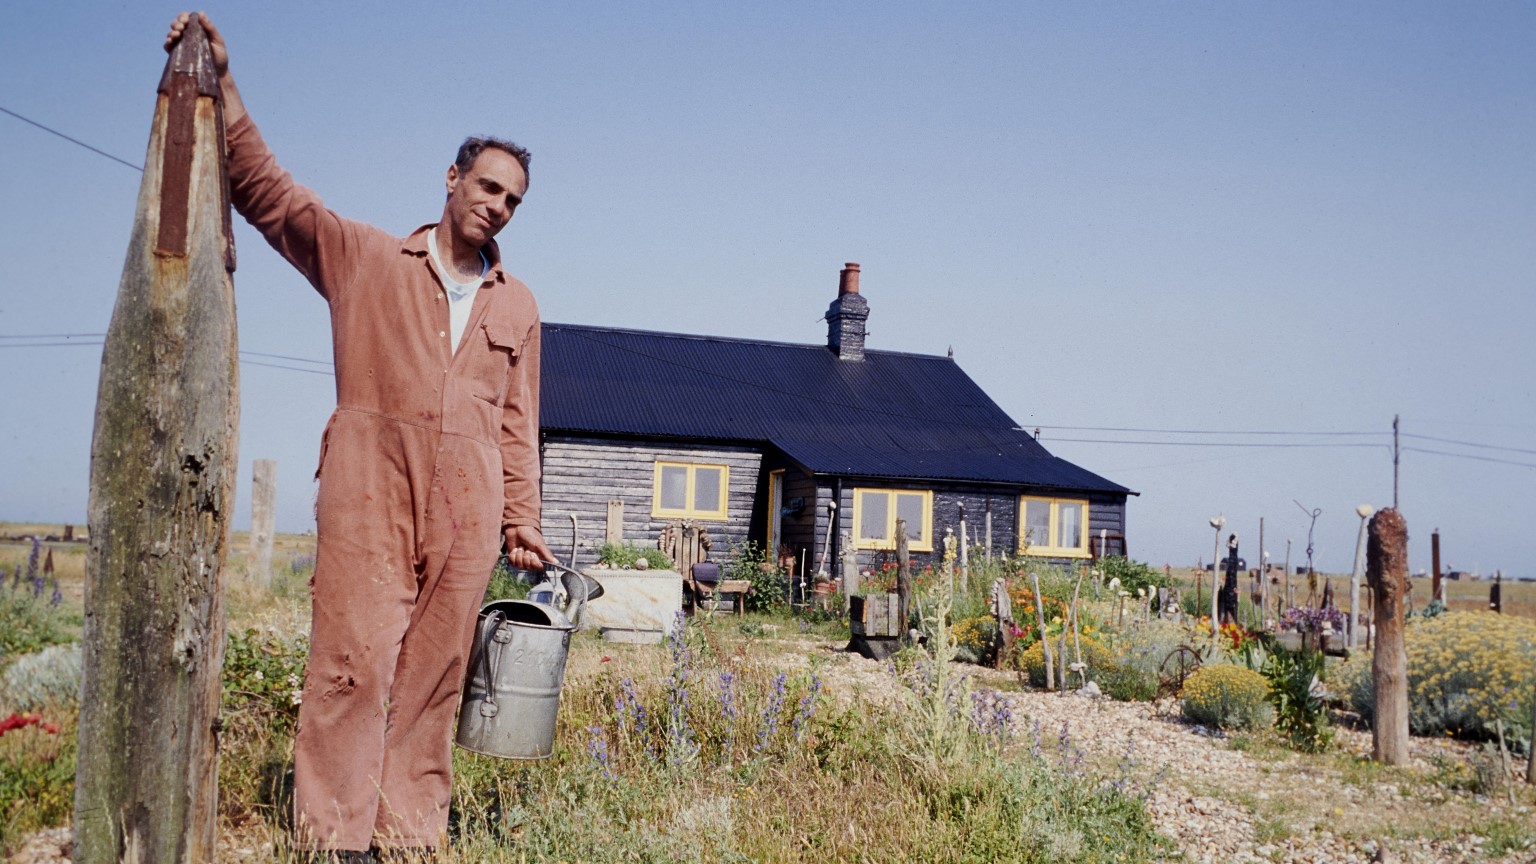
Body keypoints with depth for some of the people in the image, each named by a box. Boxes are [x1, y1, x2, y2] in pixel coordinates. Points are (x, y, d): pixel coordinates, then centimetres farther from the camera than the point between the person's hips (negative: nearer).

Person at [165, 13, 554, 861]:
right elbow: (265, 189, 5)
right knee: (354, 662, -7)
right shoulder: (362, 258, 12)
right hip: (369, 496, -2)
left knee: (433, 676, 3)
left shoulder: (516, 305, 19)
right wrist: (222, 86, -6)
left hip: (466, 512, 3)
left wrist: (521, 523, 12)